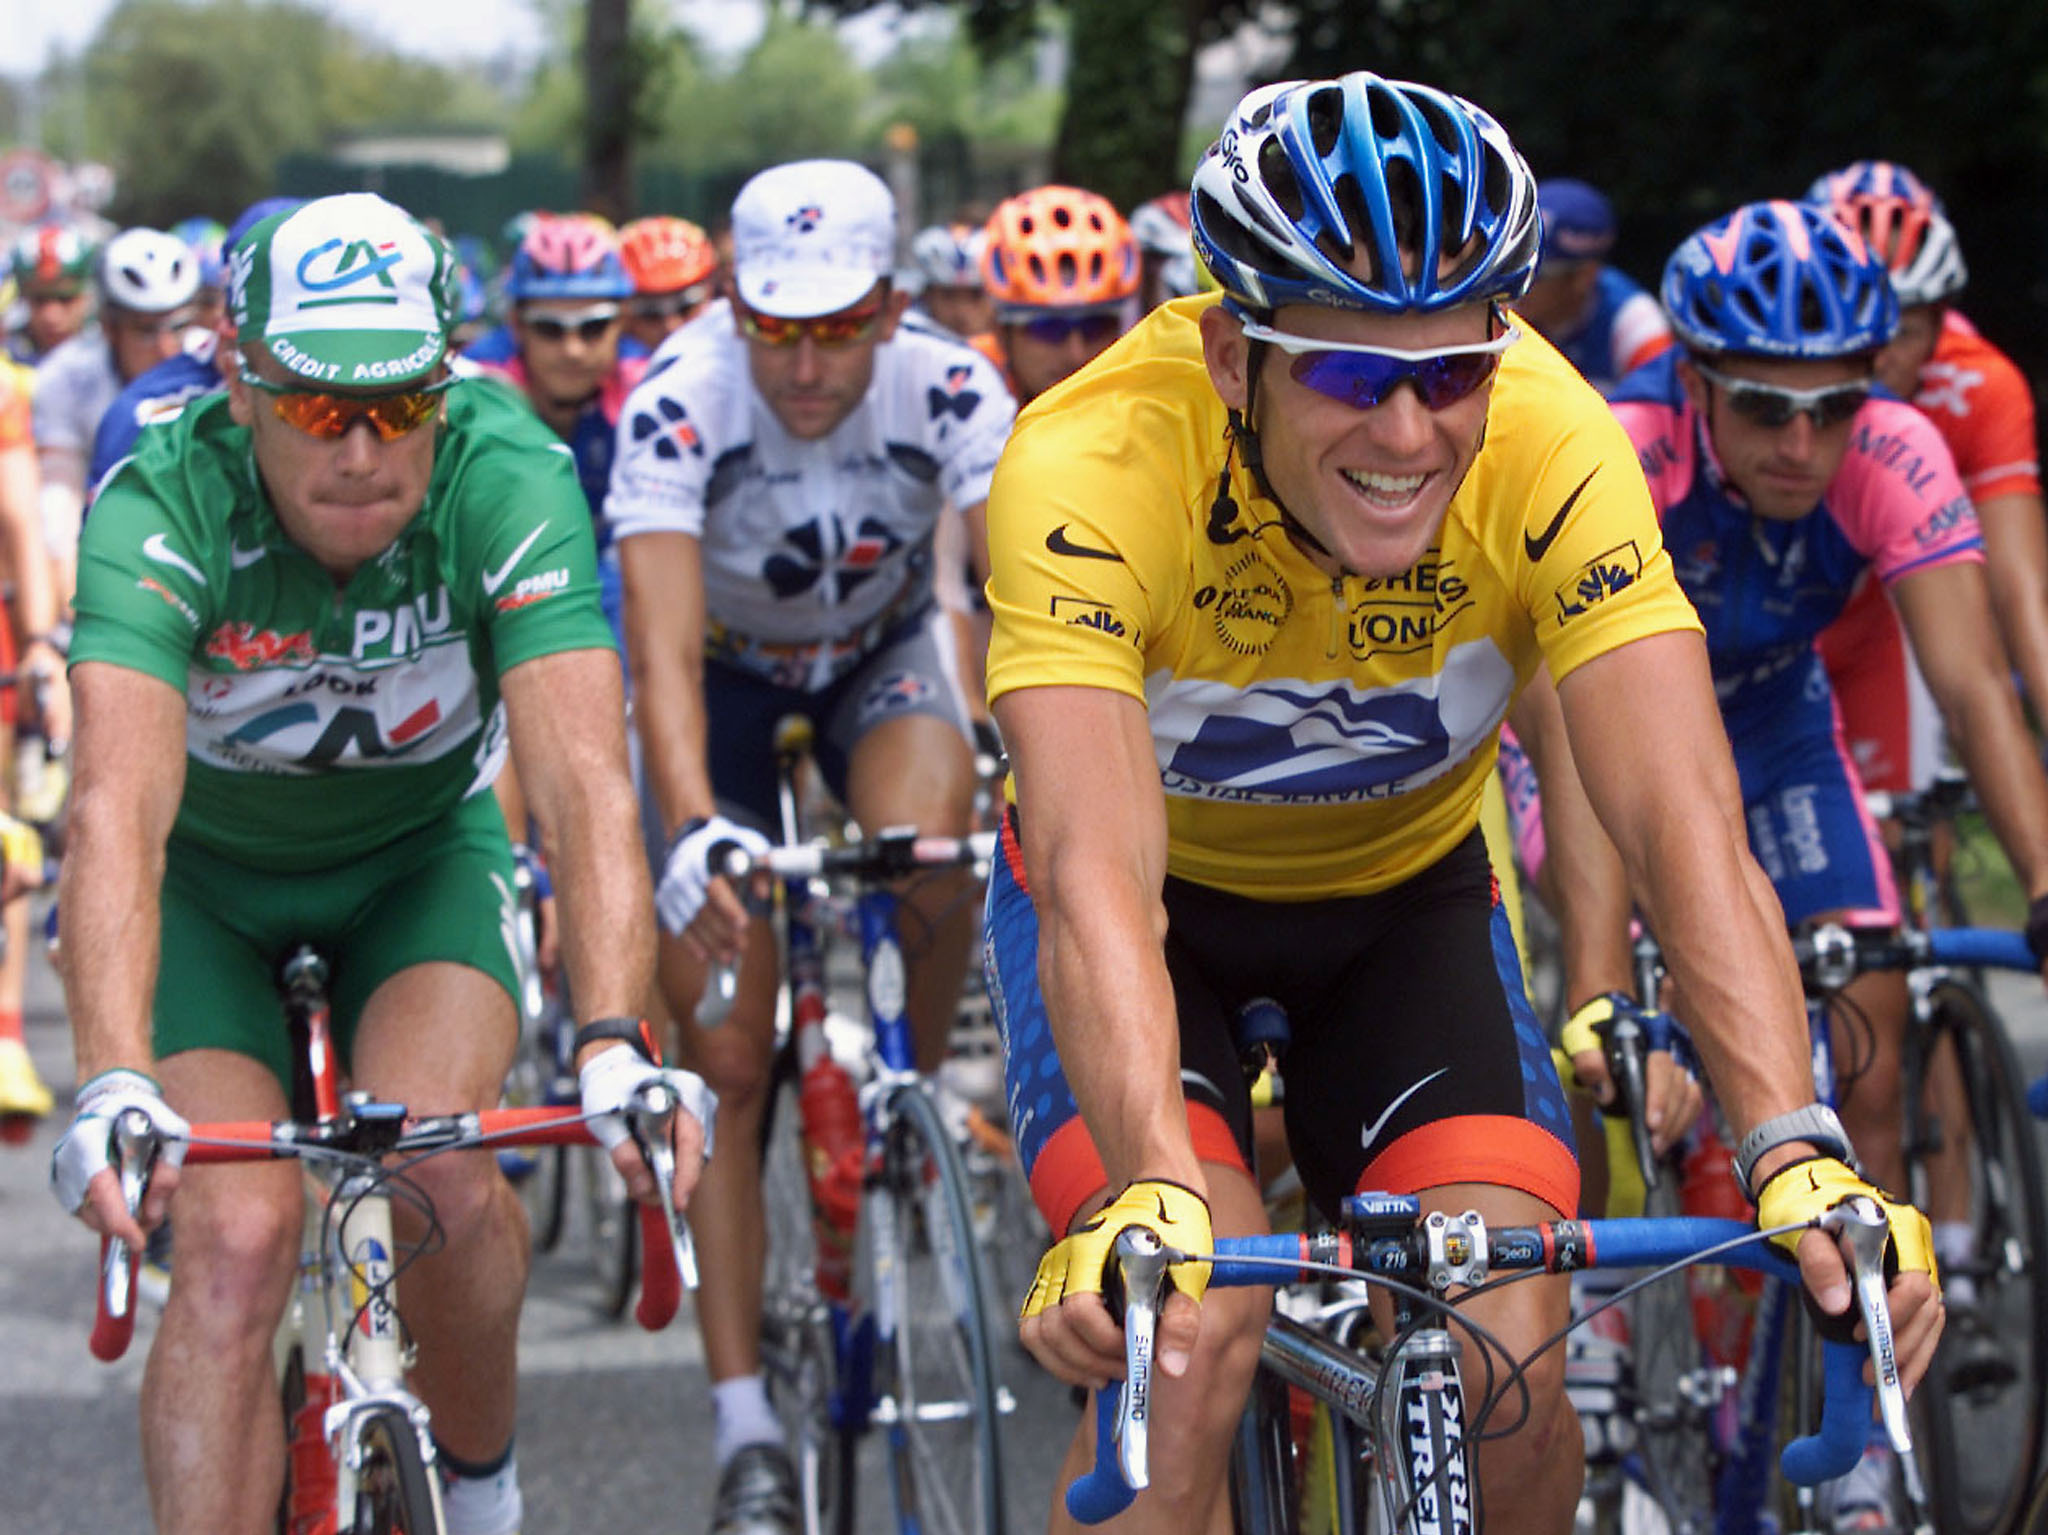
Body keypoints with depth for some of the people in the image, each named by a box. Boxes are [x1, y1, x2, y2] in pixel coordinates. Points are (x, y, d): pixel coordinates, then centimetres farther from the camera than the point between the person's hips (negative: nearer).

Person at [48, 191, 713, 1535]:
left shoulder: (508, 479, -29)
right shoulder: (162, 507, -31)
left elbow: (583, 780, -38)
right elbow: (120, 807, -44)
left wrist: (614, 1044, -53)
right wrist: (115, 1089, -58)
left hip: (421, 853, 1)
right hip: (209, 877, -1)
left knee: (438, 1163, -25)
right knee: (239, 1238, -21)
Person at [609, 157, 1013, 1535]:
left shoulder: (949, 393, -27)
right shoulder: (682, 407, -32)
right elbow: (662, 652, -40)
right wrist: (693, 827, -57)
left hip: (879, 654, 1)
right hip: (727, 672, -1)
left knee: (927, 850, -34)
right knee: (726, 1060, -9)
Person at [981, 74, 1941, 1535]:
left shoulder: (1551, 448, -30)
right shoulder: (1091, 465, -35)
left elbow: (1686, 820, -36)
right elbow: (1097, 874, -45)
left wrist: (1796, 1153, -51)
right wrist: (1150, 1194, -62)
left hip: (1403, 887, 2)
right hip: (1164, 886, -2)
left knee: (1511, 1367, -15)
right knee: (1188, 1332, -26)